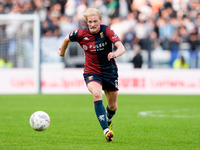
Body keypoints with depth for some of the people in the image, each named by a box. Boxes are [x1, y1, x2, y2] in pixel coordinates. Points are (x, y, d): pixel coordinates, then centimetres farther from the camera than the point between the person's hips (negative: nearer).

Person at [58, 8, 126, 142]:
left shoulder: (106, 31, -18)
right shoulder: (81, 34, -13)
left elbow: (121, 47, -31)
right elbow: (67, 39, 9)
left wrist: (115, 54, -52)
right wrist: (62, 51, 24)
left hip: (110, 72, 1)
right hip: (92, 72, -1)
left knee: (113, 107, 10)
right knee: (97, 94, -32)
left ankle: (108, 119, 49)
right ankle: (106, 130, -31)